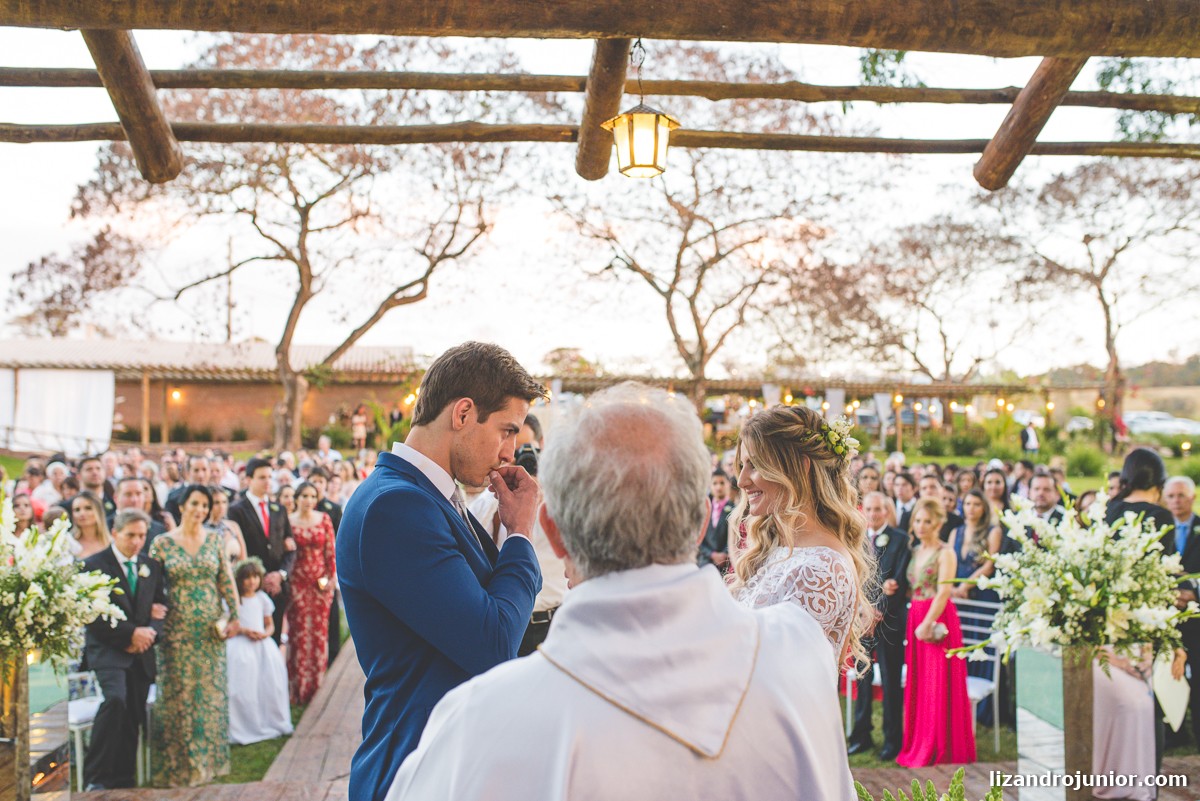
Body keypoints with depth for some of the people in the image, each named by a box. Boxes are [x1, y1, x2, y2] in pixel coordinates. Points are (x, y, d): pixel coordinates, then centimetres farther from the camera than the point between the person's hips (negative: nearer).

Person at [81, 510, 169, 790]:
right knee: (116, 699, -26)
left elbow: (160, 607, 13)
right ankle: (95, 778, -17)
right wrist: (131, 633, -13)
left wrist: (150, 633, -7)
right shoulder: (94, 565, -3)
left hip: (141, 651, 5)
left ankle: (123, 780, 17)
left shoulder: (152, 566, 12)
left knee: (133, 719, 6)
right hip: (107, 649, -5)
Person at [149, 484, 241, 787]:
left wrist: (233, 616, 0)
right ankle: (181, 763, 16)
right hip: (178, 629, -2)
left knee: (211, 691, 8)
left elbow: (226, 580, 5)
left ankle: (210, 758, 21)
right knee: (180, 692, 3)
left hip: (211, 628, 3)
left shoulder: (214, 539, 4)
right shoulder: (162, 543, -3)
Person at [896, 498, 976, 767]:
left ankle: (942, 750, 9)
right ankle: (919, 746, 20)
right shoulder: (914, 552, 14)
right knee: (918, 683, 10)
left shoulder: (945, 553, -7)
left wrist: (927, 623, -20)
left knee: (939, 686, -1)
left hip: (938, 619, -7)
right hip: (915, 618, 7)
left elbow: (943, 592, -15)